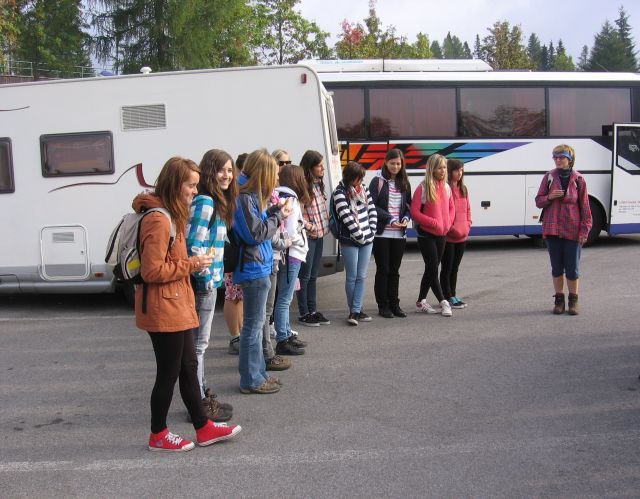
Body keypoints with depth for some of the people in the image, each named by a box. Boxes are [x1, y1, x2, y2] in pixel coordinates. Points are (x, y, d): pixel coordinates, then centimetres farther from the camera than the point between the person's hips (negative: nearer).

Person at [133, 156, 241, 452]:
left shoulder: (172, 215, 13)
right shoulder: (159, 220, -20)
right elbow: (152, 271, -23)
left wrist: (193, 262, 7)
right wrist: (190, 265, -16)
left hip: (176, 307, 10)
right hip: (164, 310, -10)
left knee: (188, 368, 16)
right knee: (169, 373, 3)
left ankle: (203, 428, 27)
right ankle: (158, 436, 21)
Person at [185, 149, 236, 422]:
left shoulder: (217, 202, 12)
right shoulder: (204, 202, -18)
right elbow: (193, 245, -23)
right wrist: (206, 279, -17)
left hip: (208, 281, 10)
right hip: (202, 283, -10)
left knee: (199, 342, 18)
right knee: (199, 343, 1)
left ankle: (203, 395, 32)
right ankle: (200, 405, 13)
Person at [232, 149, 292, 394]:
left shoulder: (250, 195, 12)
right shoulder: (244, 198, -17)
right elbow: (256, 233, -19)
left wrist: (274, 211, 2)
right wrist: (278, 217, -10)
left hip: (258, 268, 10)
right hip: (254, 270, -10)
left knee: (255, 324, 17)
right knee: (253, 326, -1)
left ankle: (257, 373, 28)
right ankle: (251, 380, 10)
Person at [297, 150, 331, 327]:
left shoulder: (319, 184, 10)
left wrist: (326, 224, 8)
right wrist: (309, 227, -13)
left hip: (319, 234, 8)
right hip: (307, 236, -8)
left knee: (313, 276, 13)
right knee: (305, 276, 0)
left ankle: (313, 311, 21)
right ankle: (303, 313, 9)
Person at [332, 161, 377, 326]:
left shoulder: (363, 189, 9)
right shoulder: (340, 193, -9)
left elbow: (372, 211, 10)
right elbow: (346, 217, -16)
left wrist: (371, 232, 0)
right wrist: (360, 236, -14)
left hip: (367, 240, 6)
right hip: (350, 241, -5)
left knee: (362, 276, 6)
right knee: (352, 277, 1)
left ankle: (356, 311, 11)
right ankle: (354, 311, 13)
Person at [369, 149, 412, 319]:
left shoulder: (404, 183, 11)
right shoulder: (378, 181, -3)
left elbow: (408, 205, 15)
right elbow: (372, 206, -9)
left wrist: (406, 218, -6)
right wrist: (390, 219, -17)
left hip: (399, 234, 4)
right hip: (382, 233, -4)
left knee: (394, 271, 10)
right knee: (383, 270, 2)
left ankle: (394, 304, 18)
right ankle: (383, 306, 11)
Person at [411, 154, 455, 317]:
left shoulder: (446, 187, 6)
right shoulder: (423, 188, -11)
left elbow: (451, 208, 18)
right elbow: (414, 212, -14)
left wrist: (448, 223, 1)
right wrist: (434, 222, -17)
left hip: (442, 234, 6)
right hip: (426, 234, -6)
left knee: (431, 269, 11)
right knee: (433, 269, -4)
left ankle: (421, 302, 22)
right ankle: (443, 302, 5)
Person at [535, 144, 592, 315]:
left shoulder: (578, 179, -1)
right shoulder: (549, 177, 3)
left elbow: (585, 206, 1)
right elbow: (538, 201, 7)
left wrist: (585, 230, -4)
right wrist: (549, 197, -14)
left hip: (572, 230, -1)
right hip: (552, 229, 2)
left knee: (572, 268, 4)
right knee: (556, 267, 9)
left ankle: (573, 301, 20)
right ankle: (559, 300, 22)